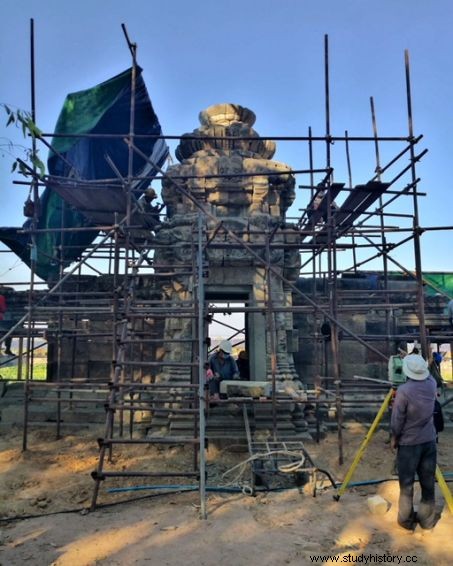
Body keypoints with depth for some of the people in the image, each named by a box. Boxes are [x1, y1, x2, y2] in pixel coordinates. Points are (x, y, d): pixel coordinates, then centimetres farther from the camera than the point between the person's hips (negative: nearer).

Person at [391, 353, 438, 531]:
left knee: (407, 484, 8)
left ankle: (406, 521, 19)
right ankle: (427, 519, 26)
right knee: (428, 483, 15)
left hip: (409, 443, -5)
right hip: (429, 441, 5)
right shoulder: (432, 384, -6)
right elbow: (426, 376, 21)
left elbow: (397, 420, -15)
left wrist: (394, 438, 0)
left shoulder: (403, 390, -21)